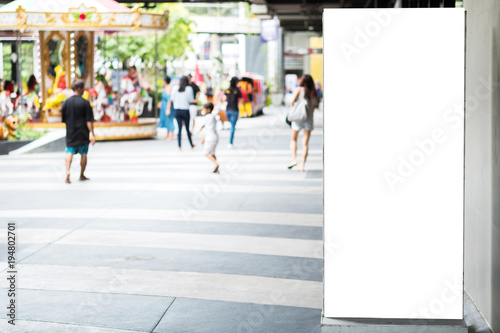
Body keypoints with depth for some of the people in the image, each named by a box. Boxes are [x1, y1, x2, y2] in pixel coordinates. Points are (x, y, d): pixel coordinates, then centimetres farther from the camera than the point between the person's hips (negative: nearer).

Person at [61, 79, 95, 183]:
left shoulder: (66, 102, 1)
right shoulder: (85, 103, -10)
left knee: (69, 153, 1)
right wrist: (92, 134, -10)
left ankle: (67, 172, -19)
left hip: (70, 133, 3)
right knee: (84, 154, 10)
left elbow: (64, 119, 9)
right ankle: (82, 175, 18)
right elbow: (89, 120, -12)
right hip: (83, 133, -2)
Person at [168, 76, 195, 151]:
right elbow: (191, 100, -4)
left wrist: (168, 109, 13)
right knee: (187, 128, 12)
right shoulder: (189, 89, -8)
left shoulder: (175, 88, -2)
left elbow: (172, 100, 1)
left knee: (179, 128, 5)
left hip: (177, 110, 2)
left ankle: (179, 147, 1)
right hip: (185, 110, -2)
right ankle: (191, 145, 27)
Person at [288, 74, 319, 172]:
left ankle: (294, 159, 0)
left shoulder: (299, 89, -3)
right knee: (305, 143, 4)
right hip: (309, 119, 2)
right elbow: (315, 106, 2)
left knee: (293, 140, 16)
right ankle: (302, 164, -1)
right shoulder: (314, 93, 4)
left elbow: (292, 102, -9)